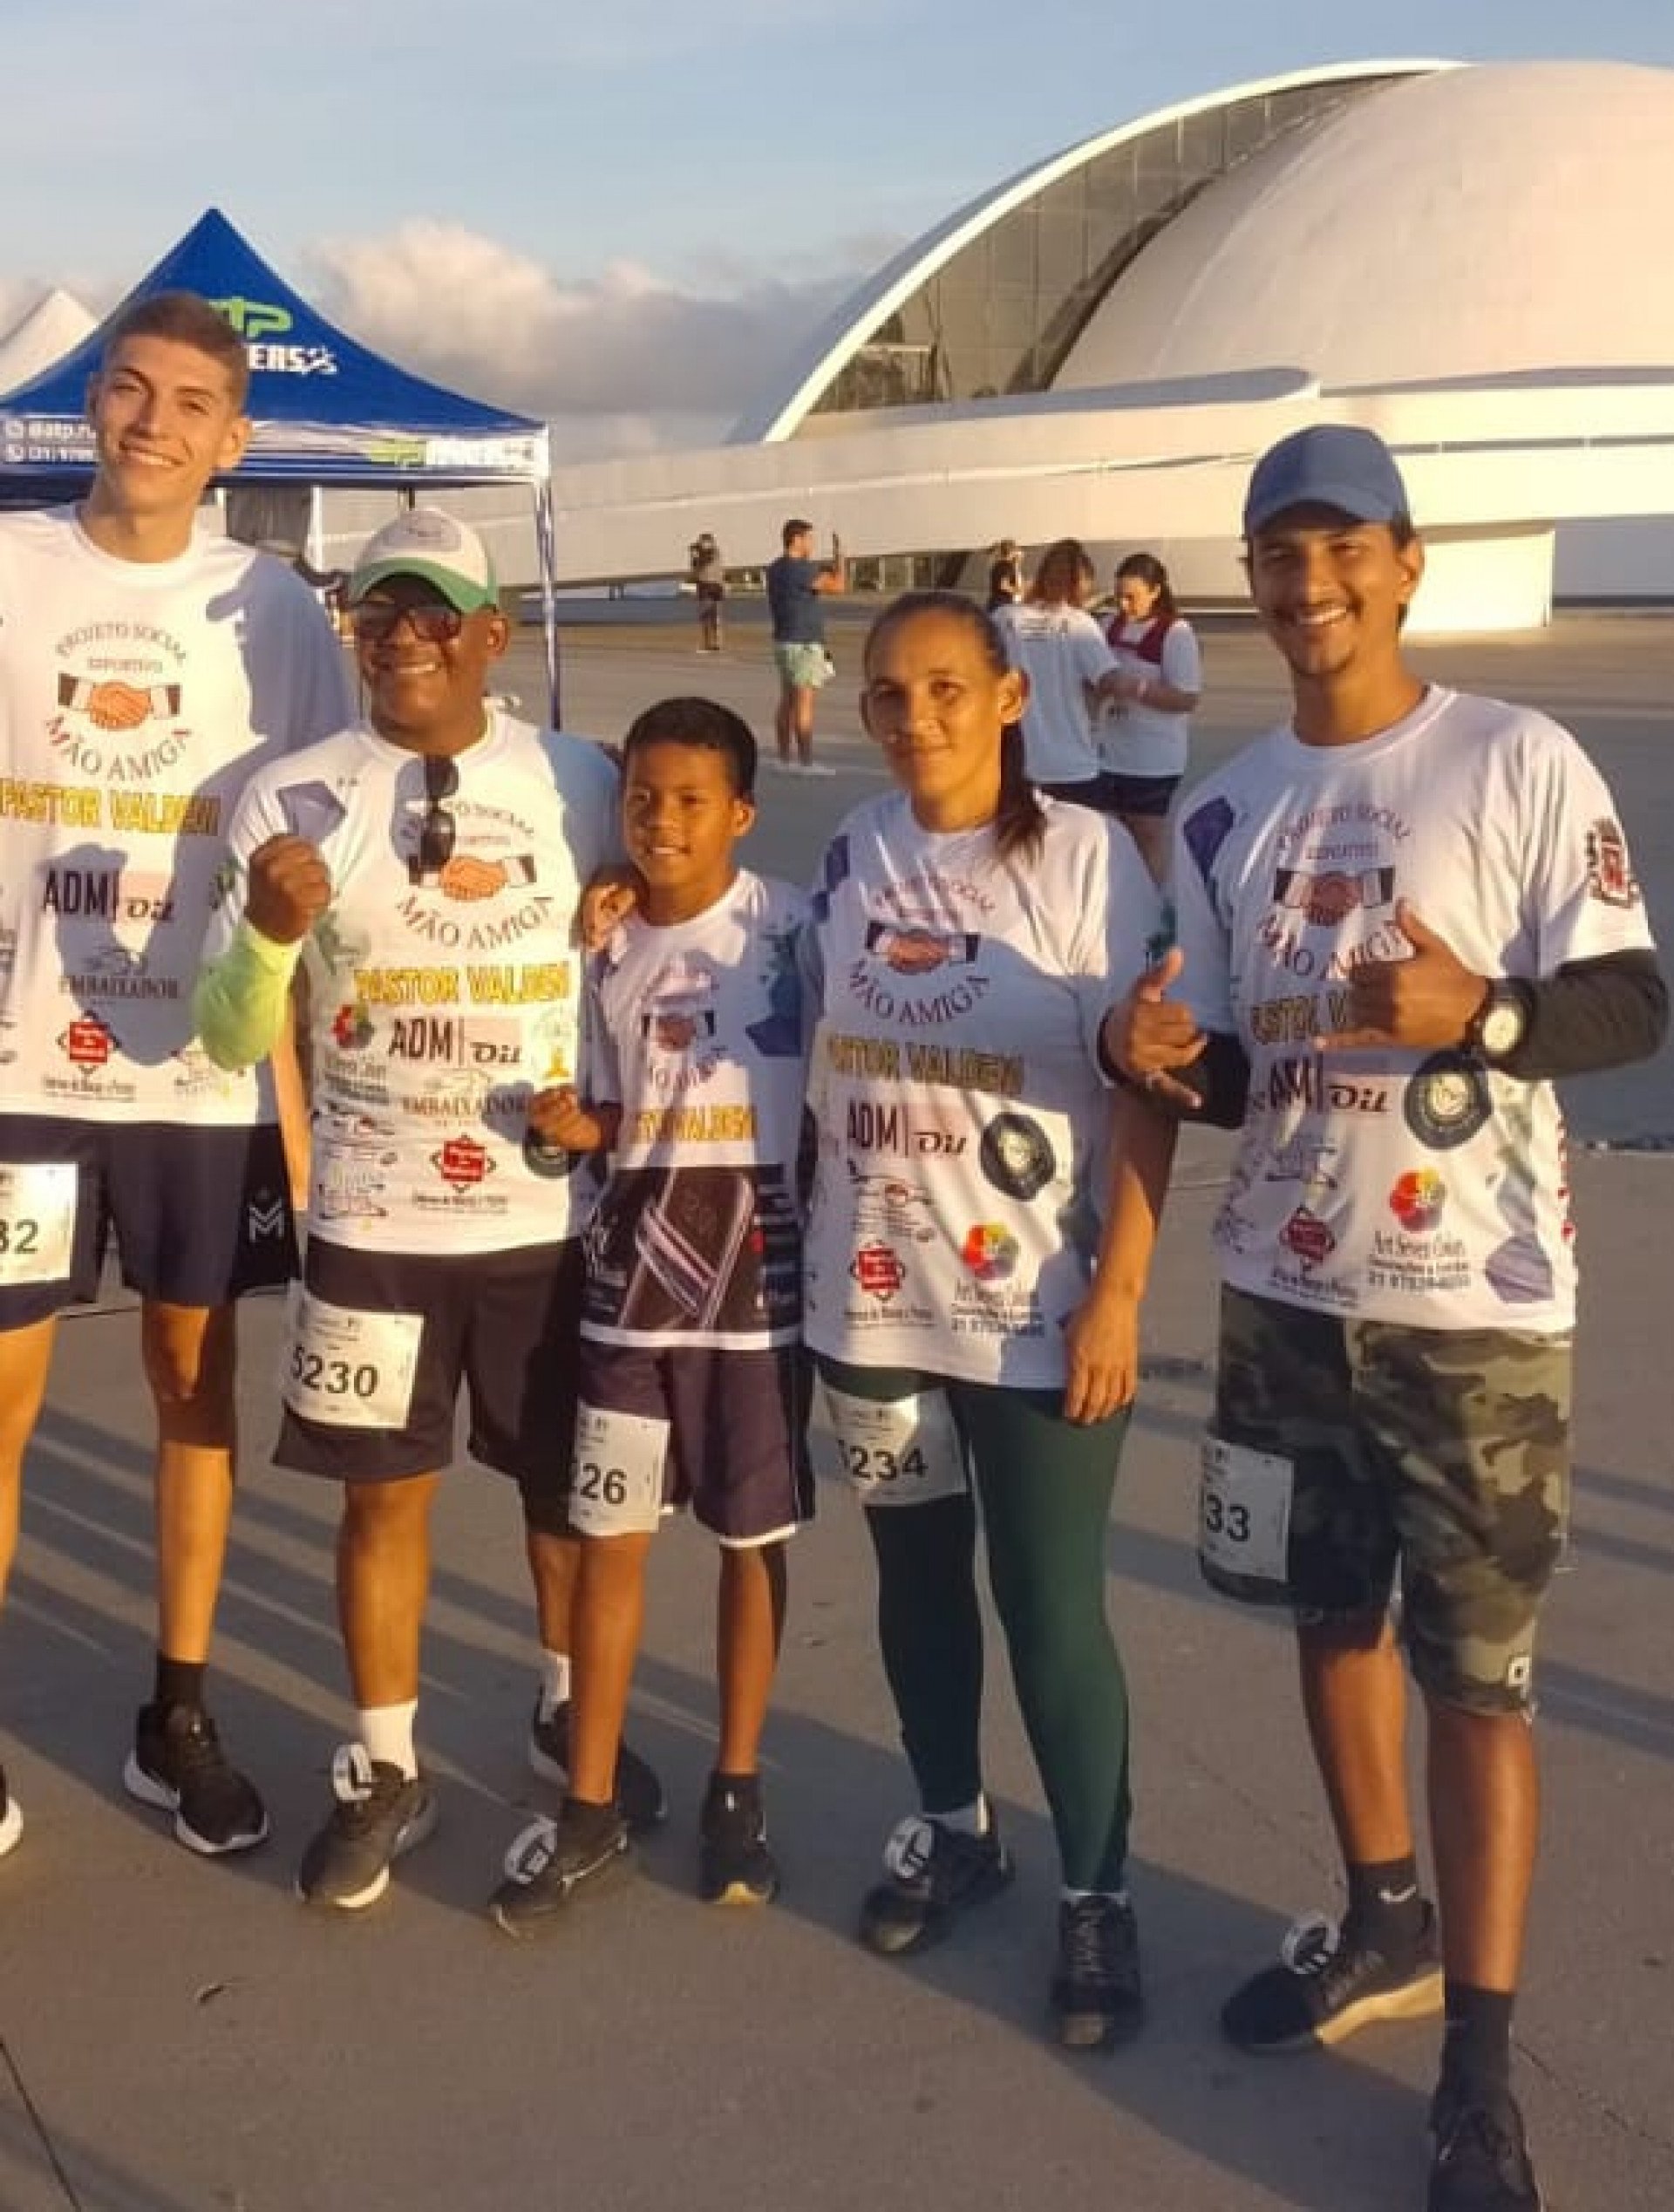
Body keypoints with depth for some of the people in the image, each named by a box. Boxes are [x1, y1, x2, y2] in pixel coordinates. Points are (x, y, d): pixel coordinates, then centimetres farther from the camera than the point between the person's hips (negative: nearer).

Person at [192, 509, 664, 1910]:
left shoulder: (583, 784, -2)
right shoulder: (292, 798, -5)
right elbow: (231, 1038, -4)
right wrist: (272, 937, -24)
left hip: (555, 1213, 1)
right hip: (373, 1221, -1)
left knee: (569, 1481, 15)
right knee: (385, 1492, 9)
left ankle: (569, 1713, 39)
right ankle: (384, 1772, 26)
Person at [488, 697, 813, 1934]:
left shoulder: (793, 928, -7)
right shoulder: (610, 952, 5)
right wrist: (576, 1127, -7)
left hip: (760, 1274, -3)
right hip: (635, 1276, 3)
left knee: (752, 1538, 9)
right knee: (611, 1537, 6)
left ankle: (739, 1789, 24)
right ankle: (591, 1810, 18)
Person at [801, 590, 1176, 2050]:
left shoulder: (1082, 855, -10)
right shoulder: (854, 853, 3)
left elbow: (1144, 1088, -10)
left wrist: (1117, 1293, -13)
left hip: (1039, 1311, -4)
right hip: (874, 1302, 4)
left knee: (1052, 1609, 2)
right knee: (917, 1576, 17)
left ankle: (1098, 1897, 20)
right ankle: (954, 1830, 38)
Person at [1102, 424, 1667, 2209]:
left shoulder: (1522, 763, -8)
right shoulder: (1227, 811, 7)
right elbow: (1234, 1074, 10)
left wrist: (1479, 1014, -28)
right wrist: (1164, 1058, -12)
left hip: (1473, 1301, -5)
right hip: (1286, 1291, 5)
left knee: (1477, 1666, 1)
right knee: (1331, 1615, 17)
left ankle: (1482, 2063, 13)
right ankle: (1388, 1925, 39)